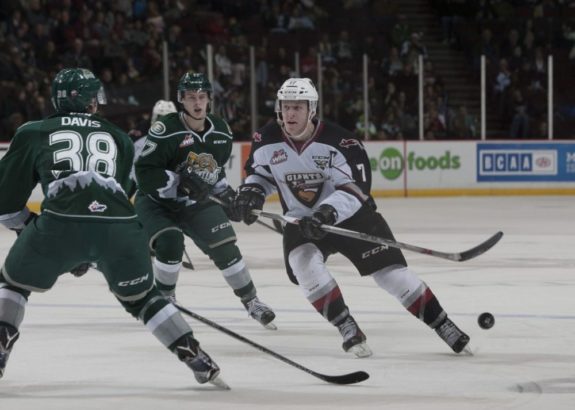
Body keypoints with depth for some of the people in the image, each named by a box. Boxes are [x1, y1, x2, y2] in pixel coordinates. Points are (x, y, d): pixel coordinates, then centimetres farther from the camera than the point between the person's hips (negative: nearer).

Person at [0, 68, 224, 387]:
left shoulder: (33, 133, 21)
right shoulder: (119, 139, 28)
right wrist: (88, 254, 42)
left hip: (60, 224, -2)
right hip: (119, 226, 2)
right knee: (140, 297, 24)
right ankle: (197, 359, 17)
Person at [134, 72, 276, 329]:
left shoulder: (221, 132, -4)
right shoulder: (166, 130, -26)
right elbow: (144, 172, -28)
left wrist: (225, 192, 2)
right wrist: (180, 182, -36)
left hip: (196, 204, 5)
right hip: (156, 202, -5)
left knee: (225, 247, -4)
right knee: (170, 244, -28)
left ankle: (251, 301, 14)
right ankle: (164, 299, -4)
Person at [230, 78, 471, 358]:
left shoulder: (338, 140, -23)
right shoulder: (266, 141, -10)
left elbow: (355, 187, -26)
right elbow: (260, 172, 10)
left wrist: (327, 213, -40)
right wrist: (250, 192, -11)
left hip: (350, 216, -3)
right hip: (301, 220, 3)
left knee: (390, 271, -8)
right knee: (304, 265, -27)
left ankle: (444, 327, 2)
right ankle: (349, 331, -16)